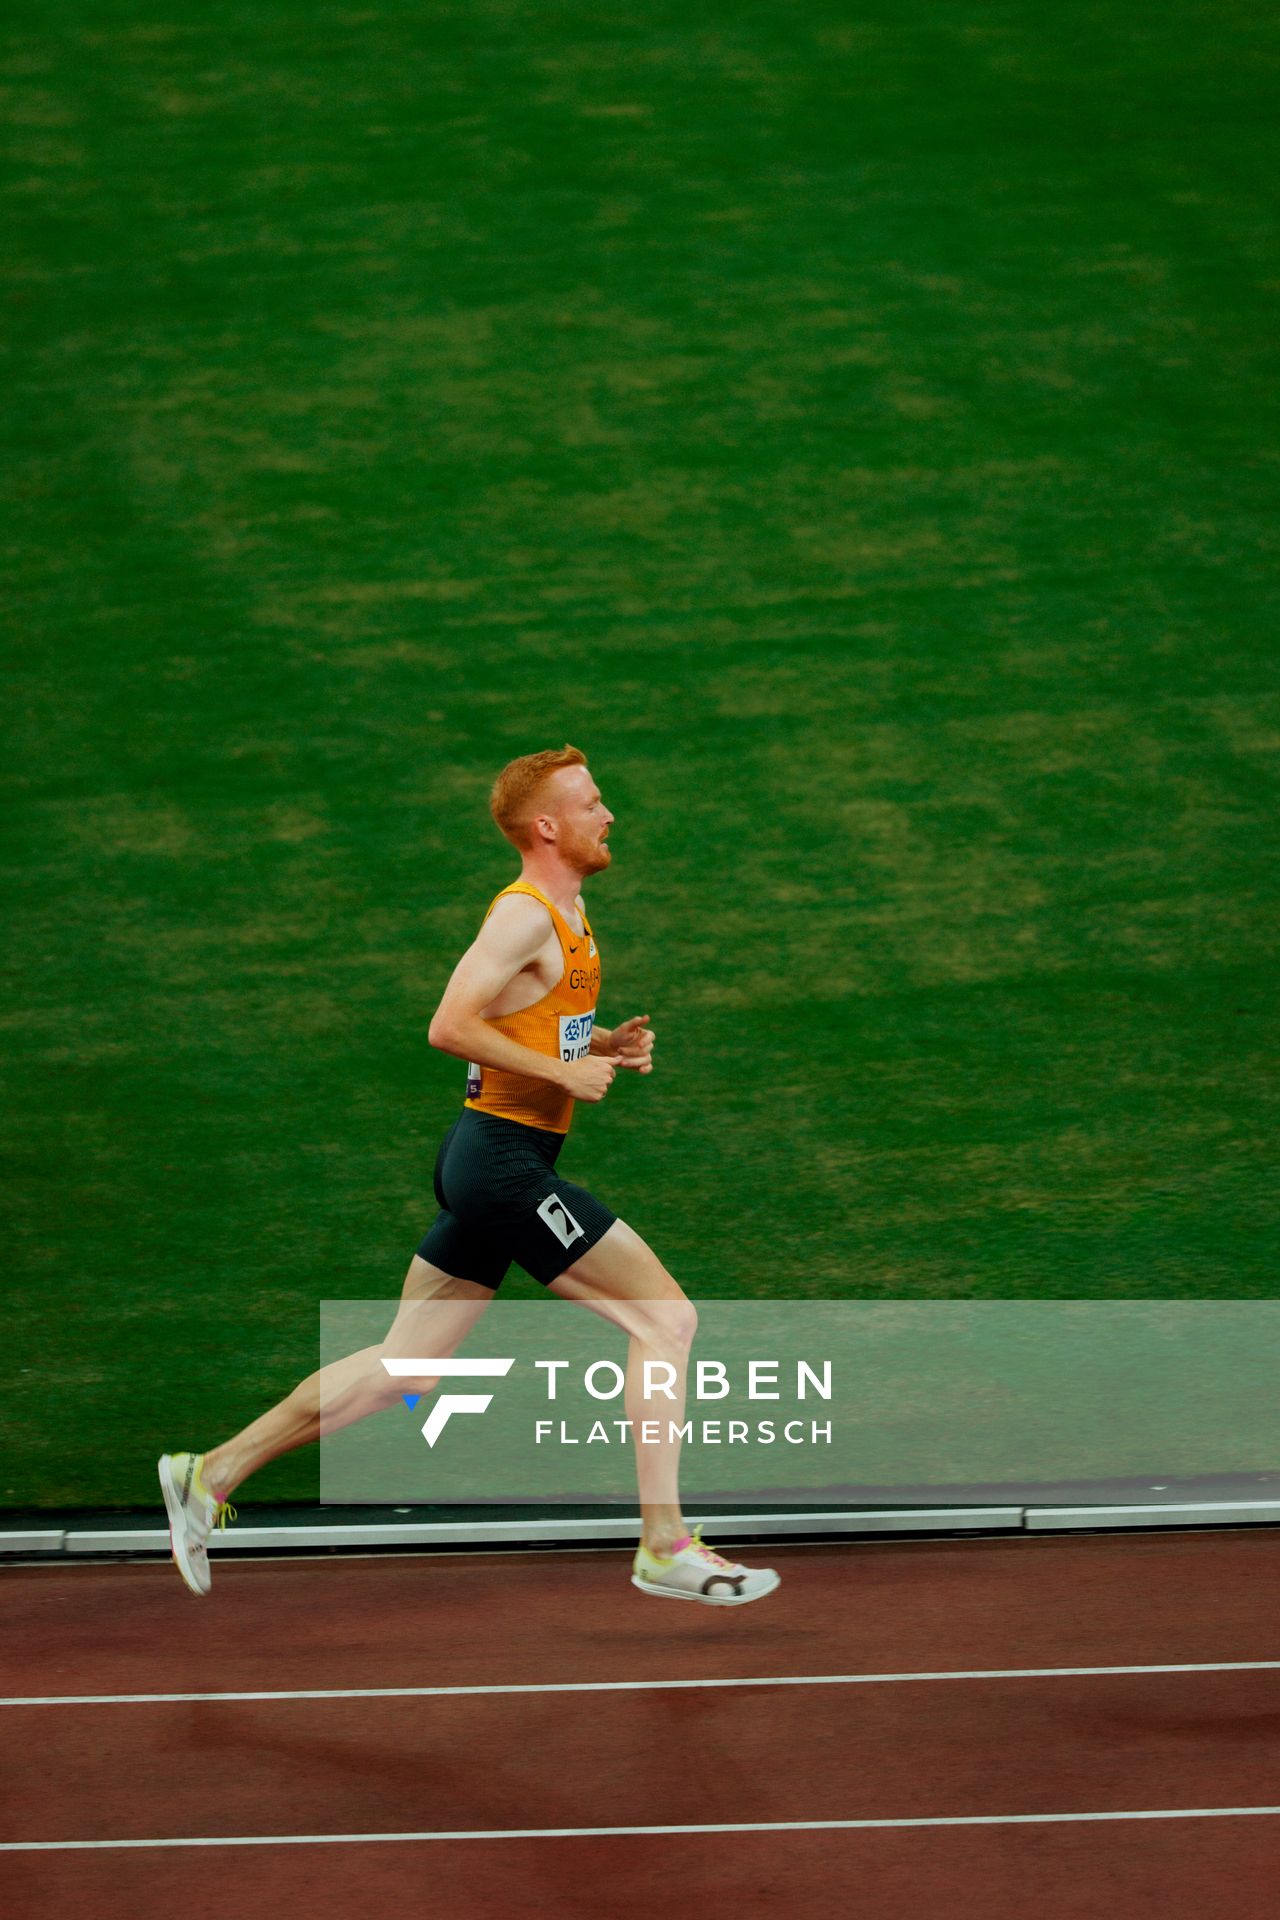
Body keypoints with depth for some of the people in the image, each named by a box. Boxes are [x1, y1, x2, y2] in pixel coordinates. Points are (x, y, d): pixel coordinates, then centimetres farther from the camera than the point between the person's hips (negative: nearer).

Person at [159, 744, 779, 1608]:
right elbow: (451, 1026, -21)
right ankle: (665, 1545, -6)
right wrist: (563, 1069, -20)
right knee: (666, 1315, -8)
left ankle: (213, 1471, 16)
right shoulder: (524, 914, -14)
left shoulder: (567, 916, 17)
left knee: (405, 1366, 11)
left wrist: (606, 1044, 10)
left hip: (492, 1159, 10)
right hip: (505, 1156, -10)